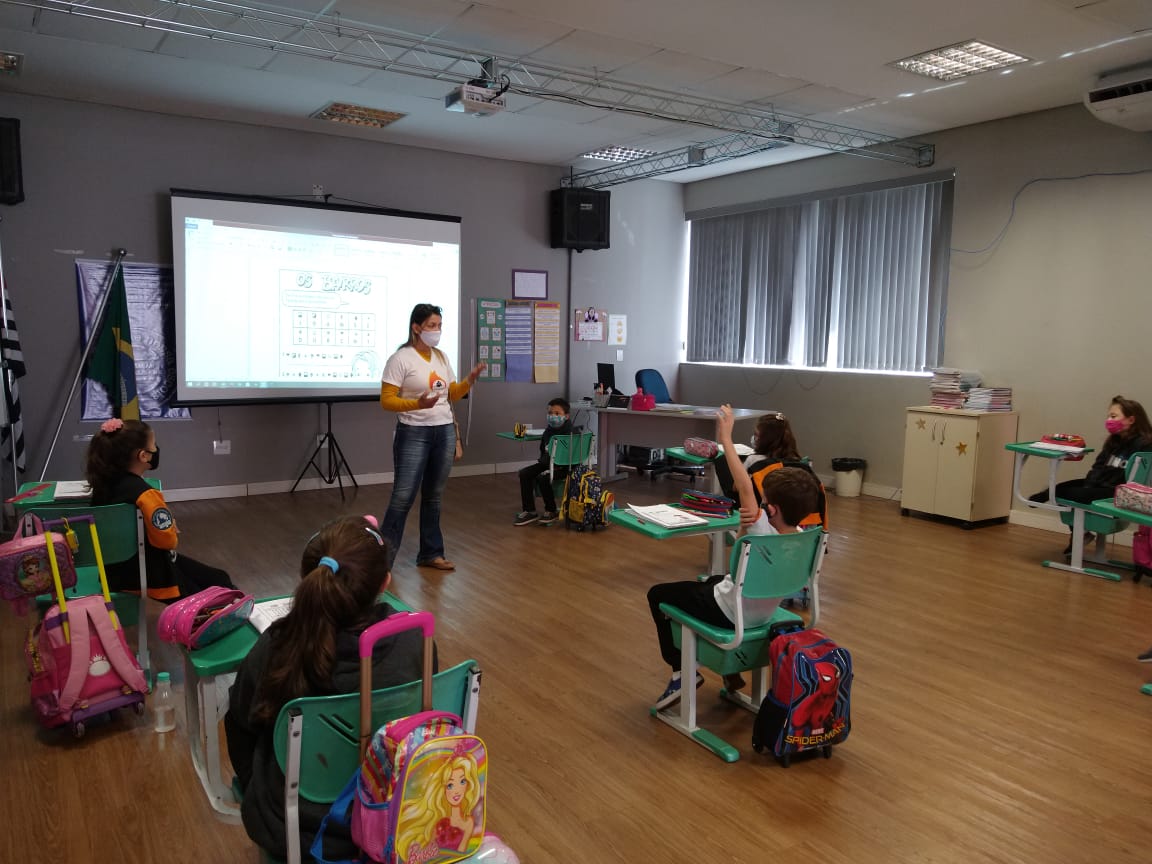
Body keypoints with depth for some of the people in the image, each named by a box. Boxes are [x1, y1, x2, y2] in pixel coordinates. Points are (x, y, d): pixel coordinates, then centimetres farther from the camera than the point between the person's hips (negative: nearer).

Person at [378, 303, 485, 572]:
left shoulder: (441, 357, 11)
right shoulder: (400, 359, -9)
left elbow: (452, 395, 15)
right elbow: (386, 400, -12)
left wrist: (470, 379, -2)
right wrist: (418, 404, -26)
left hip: (445, 432, 6)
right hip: (414, 434, -6)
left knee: (434, 496, 12)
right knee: (403, 497, -7)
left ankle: (431, 553, 22)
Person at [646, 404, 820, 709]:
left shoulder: (764, 534, -35)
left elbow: (744, 488, -34)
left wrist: (726, 438, -28)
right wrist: (748, 525, -26)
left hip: (730, 612, -7)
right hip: (762, 613, 7)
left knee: (658, 594, 9)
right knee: (712, 580, 37)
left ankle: (682, 671, 12)